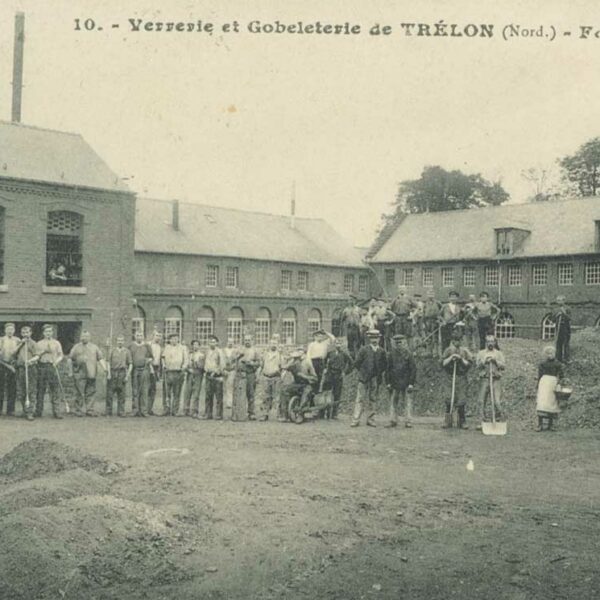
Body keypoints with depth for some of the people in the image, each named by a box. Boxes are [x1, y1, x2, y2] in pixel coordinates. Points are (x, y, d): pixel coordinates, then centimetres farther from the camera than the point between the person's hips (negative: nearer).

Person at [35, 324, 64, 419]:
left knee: (55, 390, -6)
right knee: (40, 389, 1)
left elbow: (61, 355, 9)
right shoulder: (39, 343, 15)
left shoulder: (56, 343, 13)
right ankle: (38, 411, 8)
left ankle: (56, 412, -7)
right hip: (41, 366, 1)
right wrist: (43, 351, -8)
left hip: (53, 367, -1)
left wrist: (57, 361, -10)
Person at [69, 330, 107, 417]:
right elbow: (70, 359, 11)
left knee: (91, 393, 2)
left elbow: (100, 359, 15)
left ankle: (89, 410, 9)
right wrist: (70, 371, 3)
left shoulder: (94, 347, 17)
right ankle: (79, 411, 1)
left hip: (91, 374, 3)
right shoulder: (76, 347, 10)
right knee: (80, 393, -5)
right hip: (79, 374, -3)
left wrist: (105, 368, 1)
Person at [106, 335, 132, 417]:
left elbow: (130, 364, 5)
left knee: (121, 393, 1)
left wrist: (127, 375, -3)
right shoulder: (111, 350, 9)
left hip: (122, 372, 0)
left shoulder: (127, 351, 8)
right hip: (112, 372, 0)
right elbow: (108, 362, 5)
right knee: (110, 392, -1)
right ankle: (108, 411, 5)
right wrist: (109, 373, -5)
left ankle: (121, 411, 7)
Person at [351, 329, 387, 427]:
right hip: (364, 378, -3)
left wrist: (381, 375, 6)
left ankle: (371, 420, 15)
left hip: (376, 379, 3)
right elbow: (357, 363, 1)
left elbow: (384, 365, 14)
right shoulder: (364, 350, -2)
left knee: (372, 399, 8)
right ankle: (356, 420, -4)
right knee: (360, 399, -4)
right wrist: (360, 374, 0)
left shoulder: (382, 351, 6)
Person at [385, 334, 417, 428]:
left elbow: (413, 369, -2)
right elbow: (387, 369, 8)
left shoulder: (408, 354, -2)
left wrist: (411, 383, -8)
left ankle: (408, 421, 1)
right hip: (394, 383, 3)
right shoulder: (390, 354, 5)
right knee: (393, 402, 4)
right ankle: (393, 421, 10)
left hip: (406, 384, -2)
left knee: (408, 402, -3)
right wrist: (388, 382, 2)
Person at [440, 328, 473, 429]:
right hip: (451, 377, 0)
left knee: (461, 400, 0)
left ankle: (462, 422, 10)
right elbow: (443, 363, 1)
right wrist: (451, 358, -12)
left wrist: (461, 359, -12)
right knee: (449, 399, -3)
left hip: (462, 378, 0)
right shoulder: (448, 350, 7)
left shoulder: (465, 350, 7)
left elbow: (469, 364, 2)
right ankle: (447, 421, 4)